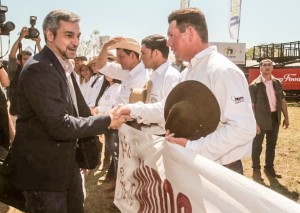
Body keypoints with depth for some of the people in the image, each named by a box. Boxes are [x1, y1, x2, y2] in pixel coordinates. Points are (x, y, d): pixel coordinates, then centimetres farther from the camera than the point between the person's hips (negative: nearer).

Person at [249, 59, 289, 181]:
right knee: (257, 146, 6)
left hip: (275, 118, 6)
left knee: (272, 145, 17)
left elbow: (282, 100, 13)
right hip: (261, 119, -5)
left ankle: (269, 168, 32)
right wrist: (254, 123, -18)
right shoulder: (254, 85, -11)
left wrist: (286, 117, 10)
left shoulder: (277, 83, 6)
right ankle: (256, 170, 18)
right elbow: (251, 105, -13)